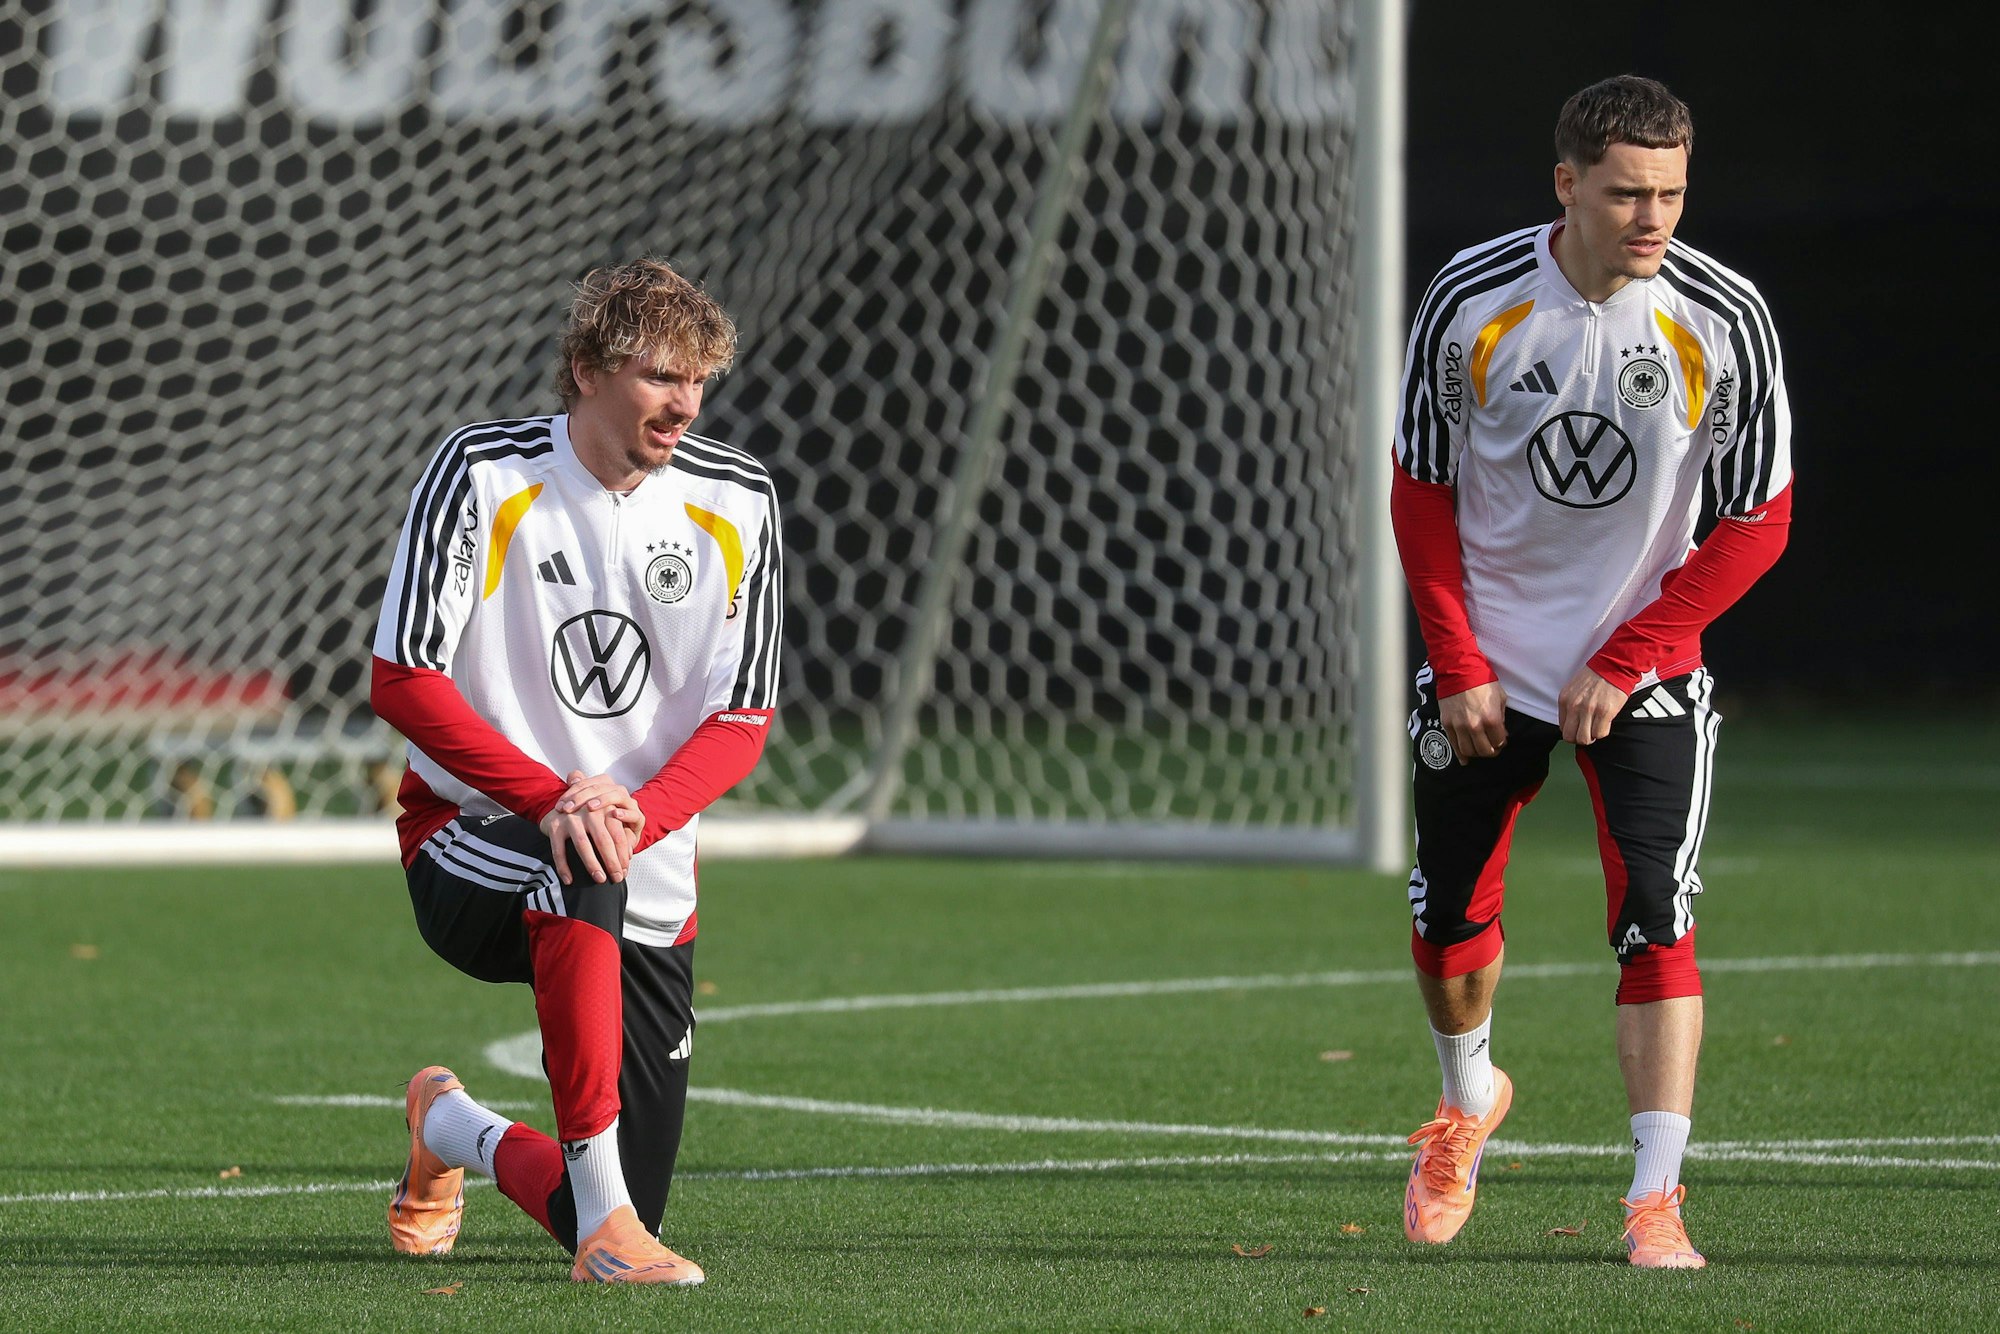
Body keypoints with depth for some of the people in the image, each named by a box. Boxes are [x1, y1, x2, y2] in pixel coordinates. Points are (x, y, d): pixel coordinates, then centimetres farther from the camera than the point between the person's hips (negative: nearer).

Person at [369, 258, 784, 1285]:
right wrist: (554, 800, -26)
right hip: (467, 842, -4)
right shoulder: (481, 474, -10)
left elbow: (742, 721, -2)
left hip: (648, 893, 4)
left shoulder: (736, 503, -1)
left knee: (618, 1227, -2)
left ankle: (455, 1133, 33)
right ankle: (604, 1208, -39)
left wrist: (632, 814, -21)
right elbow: (402, 682, -14)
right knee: (579, 872, -42)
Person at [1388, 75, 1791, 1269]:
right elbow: (1421, 491, 0)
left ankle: (1657, 1204, -13)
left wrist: (1625, 665, -12)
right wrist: (1458, 664, -6)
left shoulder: (1725, 320, -15)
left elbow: (1758, 523, -7)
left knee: (1657, 923, -15)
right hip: (1487, 663, 1)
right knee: (1452, 914, 9)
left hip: (1644, 666, -1)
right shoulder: (1472, 300, -13)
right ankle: (1471, 1098, 40)